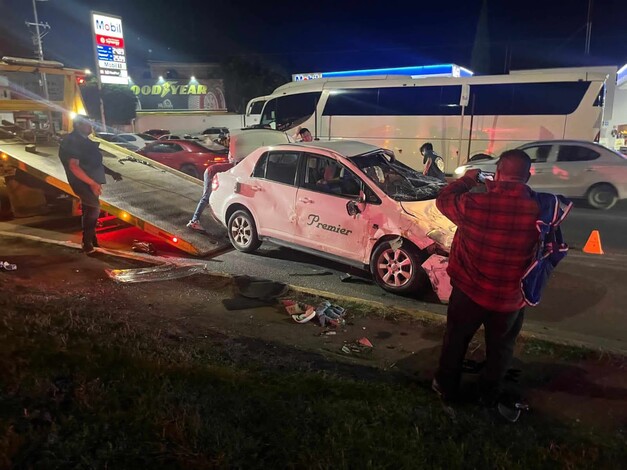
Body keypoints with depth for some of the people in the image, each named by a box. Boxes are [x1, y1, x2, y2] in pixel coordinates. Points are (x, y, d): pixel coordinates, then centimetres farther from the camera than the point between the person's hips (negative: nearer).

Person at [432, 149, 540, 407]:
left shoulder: (474, 203, -24)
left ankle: (447, 386, 40)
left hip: (469, 292, -1)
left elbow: (443, 199, -3)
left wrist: (466, 180, 14)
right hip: (510, 298, 1)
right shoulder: (540, 210, -19)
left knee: (456, 340, 22)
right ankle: (489, 394, 42)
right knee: (500, 348, 24)